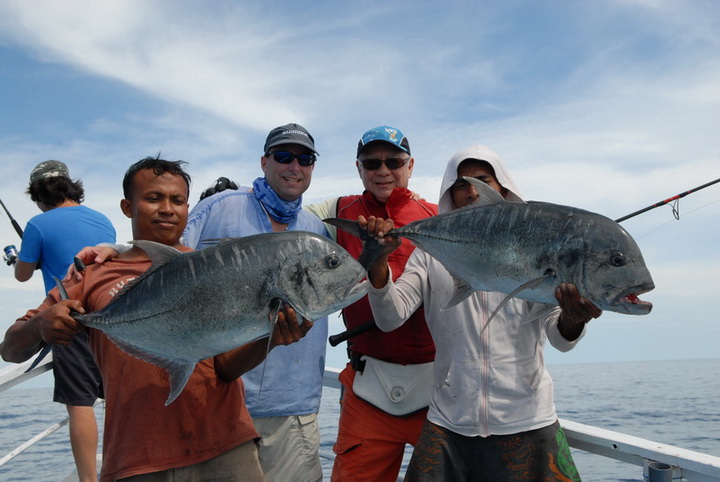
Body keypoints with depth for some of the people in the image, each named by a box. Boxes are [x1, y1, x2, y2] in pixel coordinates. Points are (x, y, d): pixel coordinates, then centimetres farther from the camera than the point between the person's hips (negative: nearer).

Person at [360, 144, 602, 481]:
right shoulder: (431, 254, 5)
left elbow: (561, 339, -5)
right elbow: (390, 319, -7)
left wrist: (573, 318, -29)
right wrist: (379, 257, -22)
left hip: (527, 422, 0)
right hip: (447, 424, 1)